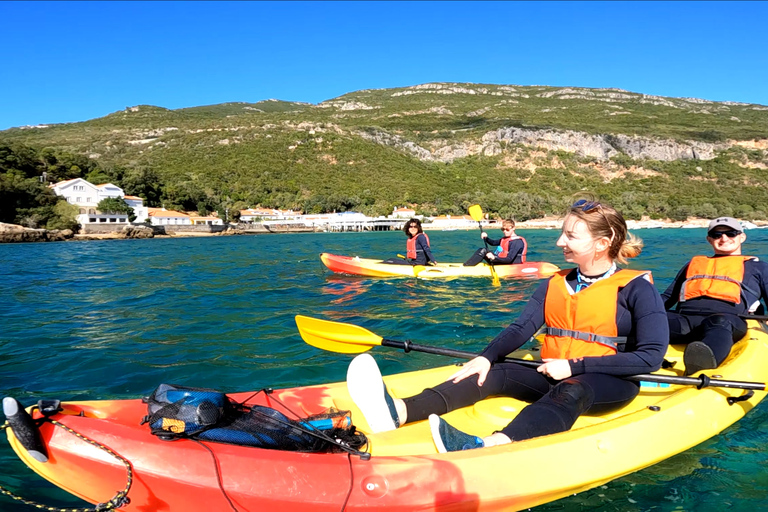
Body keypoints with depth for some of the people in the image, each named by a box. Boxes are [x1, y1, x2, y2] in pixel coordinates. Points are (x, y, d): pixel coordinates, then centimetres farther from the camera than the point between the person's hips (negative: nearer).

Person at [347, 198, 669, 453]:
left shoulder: (637, 288, -5)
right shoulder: (555, 284, 11)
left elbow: (651, 357, -14)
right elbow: (521, 328, -1)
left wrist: (574, 366, -19)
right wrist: (487, 356, -21)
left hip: (611, 387, -4)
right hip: (554, 379, 5)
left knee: (571, 390, -38)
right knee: (495, 373, -22)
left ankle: (487, 447, -67)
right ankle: (398, 413, -45)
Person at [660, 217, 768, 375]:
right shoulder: (693, 263, 38)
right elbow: (667, 297, 36)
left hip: (728, 318, -2)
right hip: (684, 317, 2)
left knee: (719, 323, -41)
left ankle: (704, 360, -71)